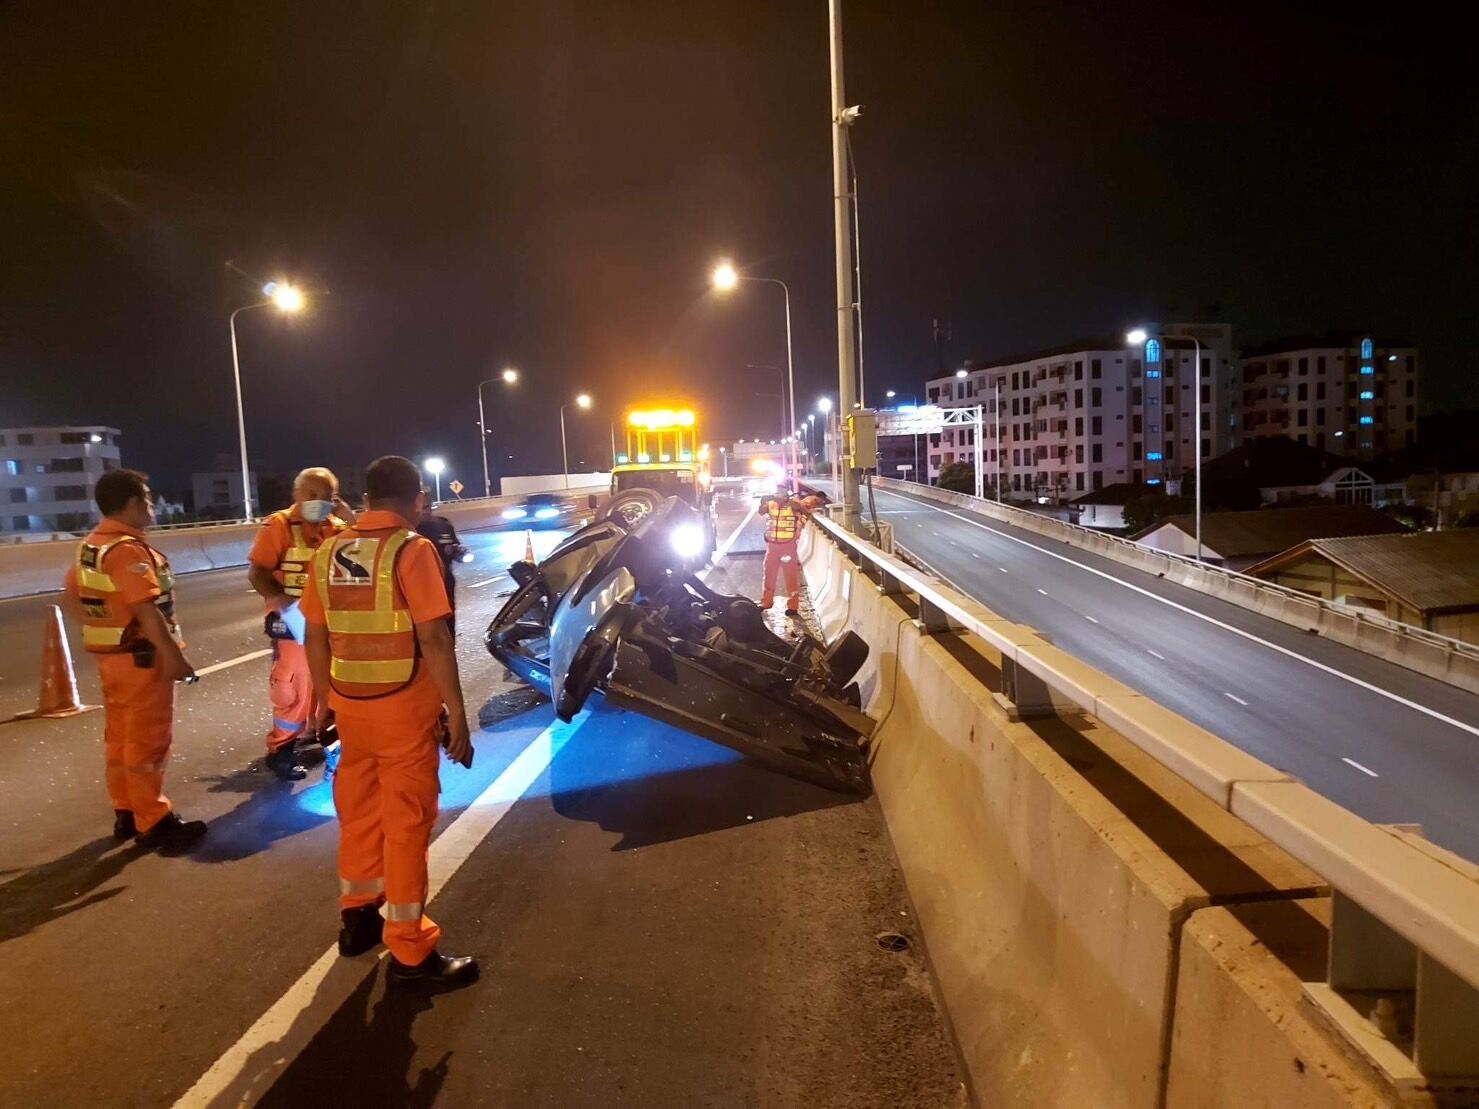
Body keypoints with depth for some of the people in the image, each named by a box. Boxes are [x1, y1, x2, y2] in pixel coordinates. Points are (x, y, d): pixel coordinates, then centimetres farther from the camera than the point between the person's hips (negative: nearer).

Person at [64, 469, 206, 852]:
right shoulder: (128, 549, -21)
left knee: (119, 736, 16)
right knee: (147, 740, -3)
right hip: (140, 657, -10)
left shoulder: (90, 545, 10)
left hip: (109, 655, 10)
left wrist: (99, 628, 21)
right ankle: (153, 823, 4)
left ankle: (126, 813, 26)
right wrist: (174, 656, -25)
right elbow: (147, 610, -26)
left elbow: (73, 592, 20)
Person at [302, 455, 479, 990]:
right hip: (404, 705, -6)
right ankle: (410, 953, 7)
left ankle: (357, 914, 37)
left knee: (359, 809, 20)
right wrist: (457, 714, -14)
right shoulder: (411, 550, -14)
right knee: (406, 820, 0)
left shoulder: (329, 552, 5)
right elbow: (434, 639, -18)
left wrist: (324, 696, 22)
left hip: (350, 703, 6)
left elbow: (316, 635, 11)